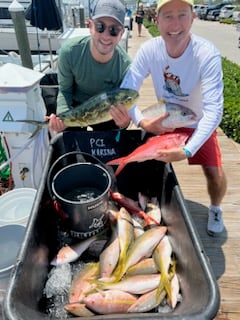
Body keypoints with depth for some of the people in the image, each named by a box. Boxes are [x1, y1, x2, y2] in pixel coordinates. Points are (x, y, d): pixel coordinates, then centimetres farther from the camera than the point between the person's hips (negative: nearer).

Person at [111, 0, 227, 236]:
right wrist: (141, 122, -37)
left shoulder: (207, 55, -30)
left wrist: (187, 150, -45)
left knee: (216, 176, -12)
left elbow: (213, 109, -34)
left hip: (198, 123, -2)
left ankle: (215, 208, 25)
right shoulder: (149, 49, -21)